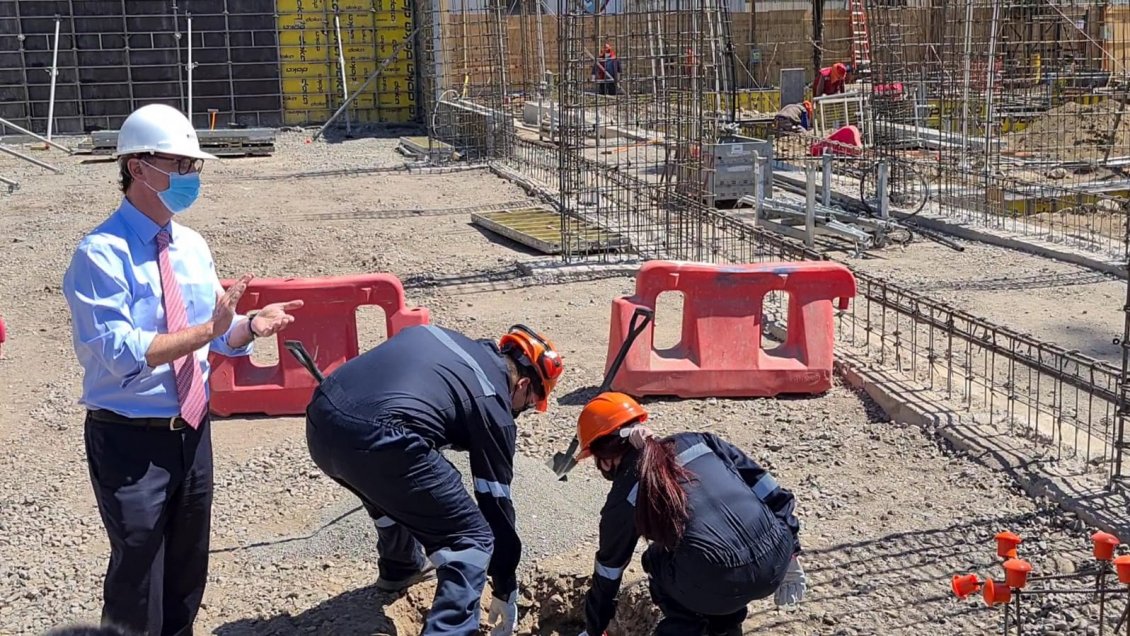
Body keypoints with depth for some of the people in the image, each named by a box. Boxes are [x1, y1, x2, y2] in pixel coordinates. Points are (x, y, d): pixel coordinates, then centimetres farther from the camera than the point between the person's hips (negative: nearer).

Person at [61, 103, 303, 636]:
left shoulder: (192, 246, 6)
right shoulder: (101, 254, -17)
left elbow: (217, 337, 10)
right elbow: (116, 352, -25)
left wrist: (251, 326, -11)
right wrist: (205, 331, -29)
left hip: (192, 428, 7)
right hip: (130, 438, -7)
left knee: (188, 565, 22)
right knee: (138, 572, 4)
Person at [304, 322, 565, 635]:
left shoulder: (445, 340, 27)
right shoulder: (493, 401, 10)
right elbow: (497, 504, 14)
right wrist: (505, 592, 23)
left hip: (321, 417, 8)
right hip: (375, 441, -8)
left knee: (390, 487, 39)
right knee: (472, 541, 6)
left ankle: (399, 568, 59)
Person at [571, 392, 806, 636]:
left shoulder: (623, 498, 10)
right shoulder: (697, 442, 18)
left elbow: (608, 572, 22)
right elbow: (771, 493, 16)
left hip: (719, 586, -4)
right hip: (776, 561, 4)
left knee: (657, 561, 28)